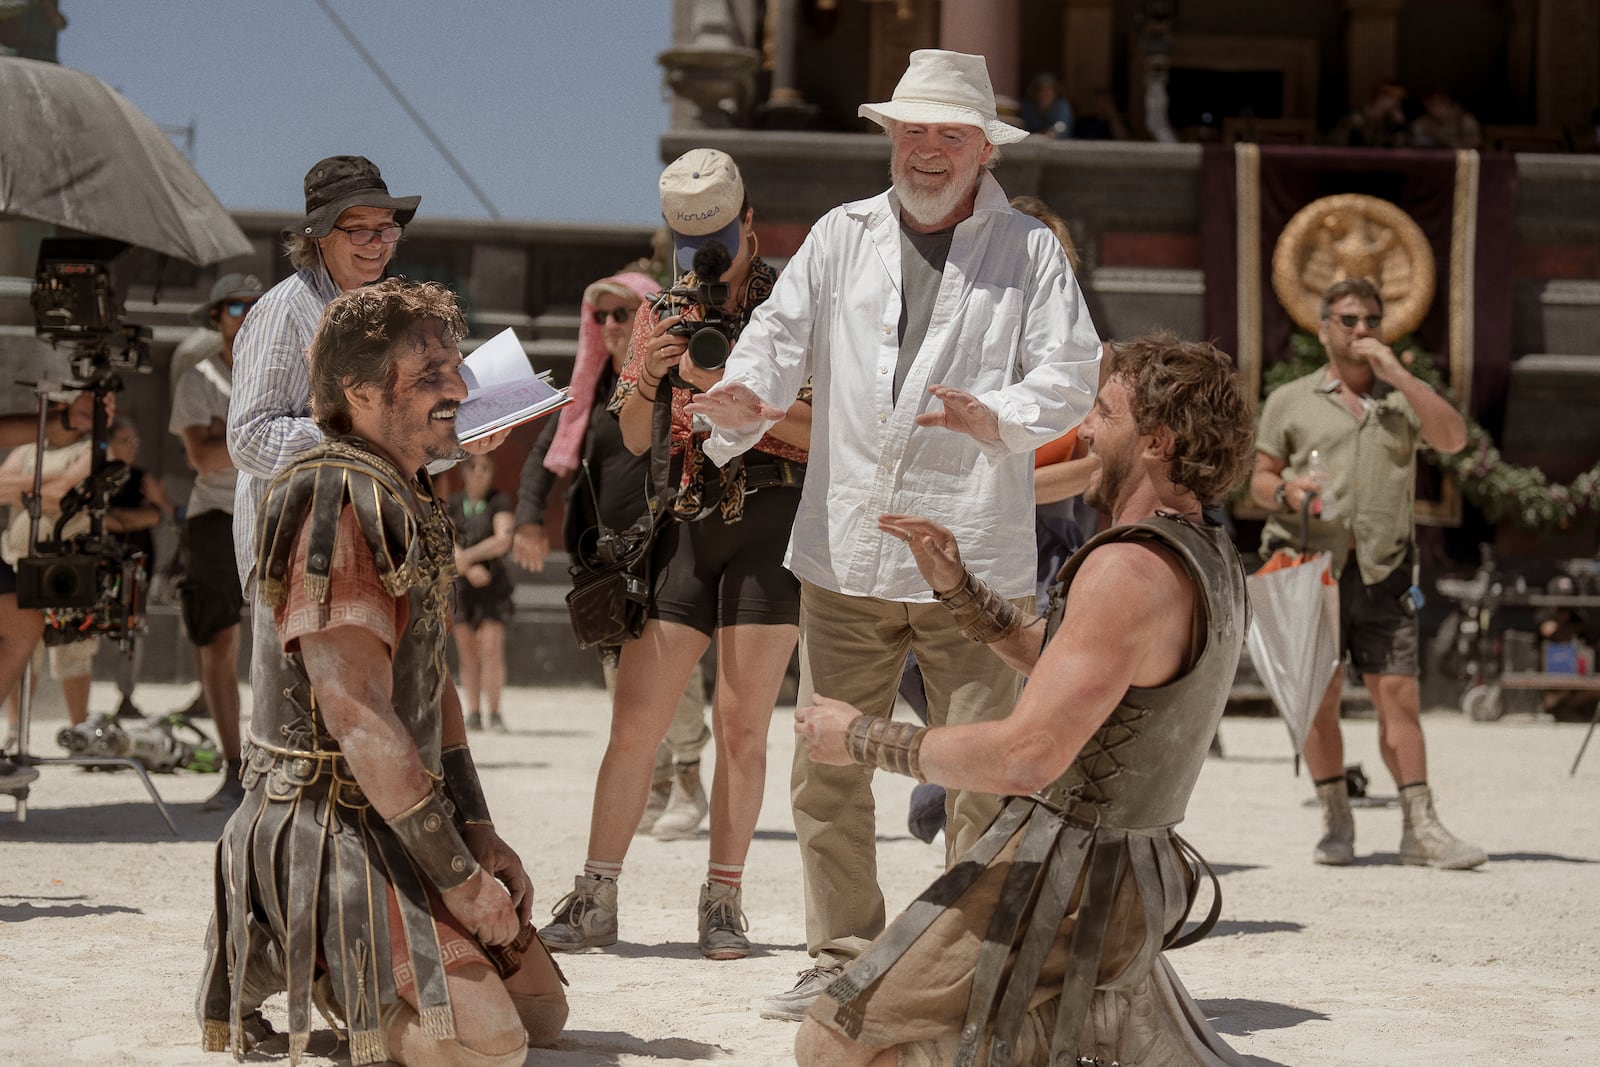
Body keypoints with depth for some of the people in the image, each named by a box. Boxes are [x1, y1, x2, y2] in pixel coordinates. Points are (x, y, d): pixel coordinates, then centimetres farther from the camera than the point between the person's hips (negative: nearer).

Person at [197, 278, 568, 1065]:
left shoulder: (410, 504, 14)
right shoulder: (340, 504, -19)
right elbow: (357, 715, -24)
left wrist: (480, 833, 9)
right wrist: (461, 881, -20)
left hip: (393, 821, 10)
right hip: (326, 831, -10)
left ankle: (324, 956, 17)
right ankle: (288, 962, -1)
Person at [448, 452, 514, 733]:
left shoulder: (499, 502, 0)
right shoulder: (452, 504, 8)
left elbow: (503, 541, -11)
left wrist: (468, 556, -15)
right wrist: (470, 568, -16)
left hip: (493, 583, -2)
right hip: (460, 584, 2)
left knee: (492, 648, -10)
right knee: (467, 652, 2)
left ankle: (494, 713, -9)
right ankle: (473, 712, 5)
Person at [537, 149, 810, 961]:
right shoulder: (662, 310, 14)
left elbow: (820, 430, -5)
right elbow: (635, 439, 10)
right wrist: (646, 376, -9)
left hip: (772, 520, -3)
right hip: (686, 521, 3)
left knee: (741, 724, -2)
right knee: (634, 719, -1)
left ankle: (723, 902, 6)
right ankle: (595, 900, 3)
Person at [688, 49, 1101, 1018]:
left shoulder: (1031, 250, 6)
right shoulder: (841, 238, 13)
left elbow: (1070, 374, -3)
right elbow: (781, 337, 6)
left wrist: (994, 417, -24)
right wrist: (743, 399, -17)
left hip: (975, 561, -2)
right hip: (845, 554, 3)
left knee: (982, 776, -1)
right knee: (827, 773, 6)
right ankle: (844, 958, 19)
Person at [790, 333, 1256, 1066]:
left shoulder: (1132, 569, -23)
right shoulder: (1207, 557, 9)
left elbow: (1026, 756, -28)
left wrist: (862, 740, -17)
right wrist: (956, 587, 9)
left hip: (1060, 880, -10)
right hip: (1133, 876, 10)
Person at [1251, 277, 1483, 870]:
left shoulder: (1402, 400, 15)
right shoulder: (1290, 401, 13)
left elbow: (1453, 438, -4)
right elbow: (1260, 479, 12)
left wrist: (1396, 373, -9)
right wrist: (1287, 492, -12)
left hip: (1382, 570, 1)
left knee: (1399, 694, -4)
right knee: (1321, 696, -3)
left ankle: (1421, 828, -4)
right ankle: (1336, 823, 6)